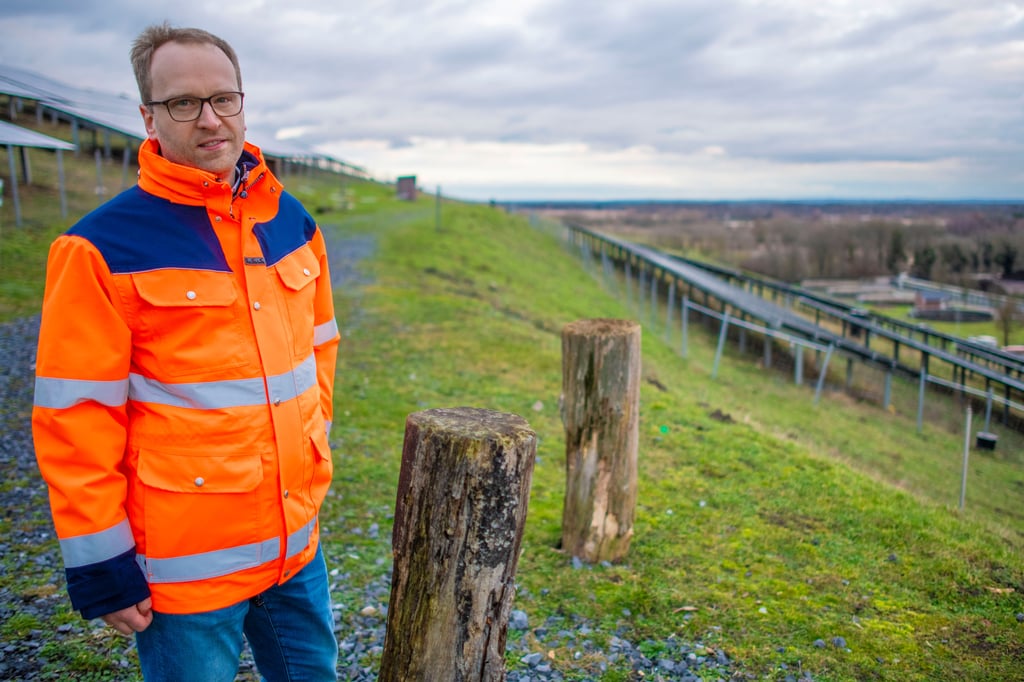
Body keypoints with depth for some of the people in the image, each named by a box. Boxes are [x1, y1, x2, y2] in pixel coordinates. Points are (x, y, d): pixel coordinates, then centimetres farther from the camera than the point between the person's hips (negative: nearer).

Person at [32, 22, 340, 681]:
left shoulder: (293, 222, 4)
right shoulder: (103, 248, -13)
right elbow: (77, 417, -12)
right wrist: (99, 563, -9)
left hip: (298, 542, 5)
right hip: (184, 566, -5)